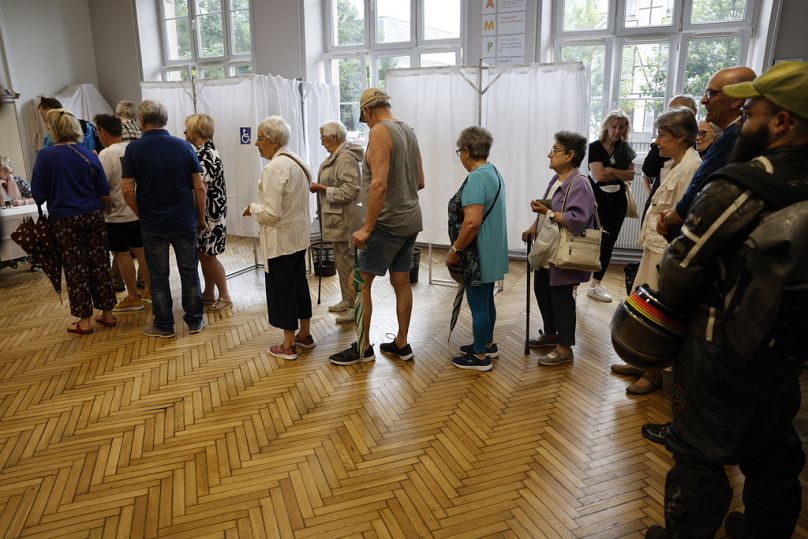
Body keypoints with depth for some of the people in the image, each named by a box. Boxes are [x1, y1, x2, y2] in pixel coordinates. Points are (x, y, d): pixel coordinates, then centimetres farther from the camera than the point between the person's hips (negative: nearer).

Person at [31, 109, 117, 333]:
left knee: (75, 269, 6)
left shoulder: (45, 156, -9)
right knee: (100, 264, 10)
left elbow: (38, 196, -7)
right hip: (93, 217, 2)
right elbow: (104, 193, 1)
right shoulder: (89, 155, -2)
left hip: (64, 220, -2)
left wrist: (57, 195, 14)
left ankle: (85, 320, 14)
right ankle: (107, 313, 18)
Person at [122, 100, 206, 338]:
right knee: (189, 271, 11)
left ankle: (164, 325, 19)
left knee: (158, 275, 9)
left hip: (153, 224, -1)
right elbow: (199, 187, -3)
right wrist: (201, 218, 7)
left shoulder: (134, 148, -7)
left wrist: (142, 215, 7)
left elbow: (128, 191, -9)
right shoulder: (184, 146, -3)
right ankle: (195, 321, 19)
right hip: (185, 221, 1)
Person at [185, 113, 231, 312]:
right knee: (203, 254, 15)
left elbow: (201, 191, -23)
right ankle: (209, 294, 27)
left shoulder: (205, 156, -20)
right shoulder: (204, 152, 11)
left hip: (209, 214, -9)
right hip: (206, 214, 9)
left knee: (208, 256, 0)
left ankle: (224, 297, 12)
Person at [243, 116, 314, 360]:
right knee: (299, 282, 18)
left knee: (281, 288, 3)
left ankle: (288, 346, 14)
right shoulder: (297, 161, 8)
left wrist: (252, 208, -6)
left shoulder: (273, 168, -21)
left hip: (280, 239, -9)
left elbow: (271, 213, -25)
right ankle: (305, 335, 31)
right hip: (299, 236, 9)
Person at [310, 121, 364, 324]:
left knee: (347, 261, -4)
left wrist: (323, 188, -17)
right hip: (338, 218, 11)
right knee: (342, 260, 17)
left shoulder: (345, 158, -17)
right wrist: (321, 186, 11)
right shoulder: (336, 156, 15)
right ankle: (347, 301, 28)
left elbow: (348, 191, -23)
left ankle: (355, 307, 4)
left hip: (345, 219, -11)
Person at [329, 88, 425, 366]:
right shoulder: (409, 131, 12)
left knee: (360, 282, 1)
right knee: (401, 282, 13)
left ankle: (363, 348, 9)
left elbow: (379, 184, -24)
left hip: (388, 222, -8)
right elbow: (420, 182, 17)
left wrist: (367, 228, -22)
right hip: (411, 220, 9)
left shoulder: (379, 131, -13)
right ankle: (402, 344, 23)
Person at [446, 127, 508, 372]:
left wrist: (454, 251, -18)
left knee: (478, 303, 2)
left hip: (478, 256, -10)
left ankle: (480, 357, 14)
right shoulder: (493, 172, 10)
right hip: (492, 254, 10)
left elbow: (472, 222, -30)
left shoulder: (476, 179, -21)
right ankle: (487, 344, 36)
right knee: (486, 300, 21)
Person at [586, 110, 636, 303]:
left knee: (608, 243, 10)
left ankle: (596, 284, 22)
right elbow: (599, 175, -16)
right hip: (597, 202, -5)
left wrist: (610, 171, -13)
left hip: (617, 202, 5)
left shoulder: (625, 148, 9)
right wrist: (621, 175, -7)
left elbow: (631, 174, 1)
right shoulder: (595, 147, -6)